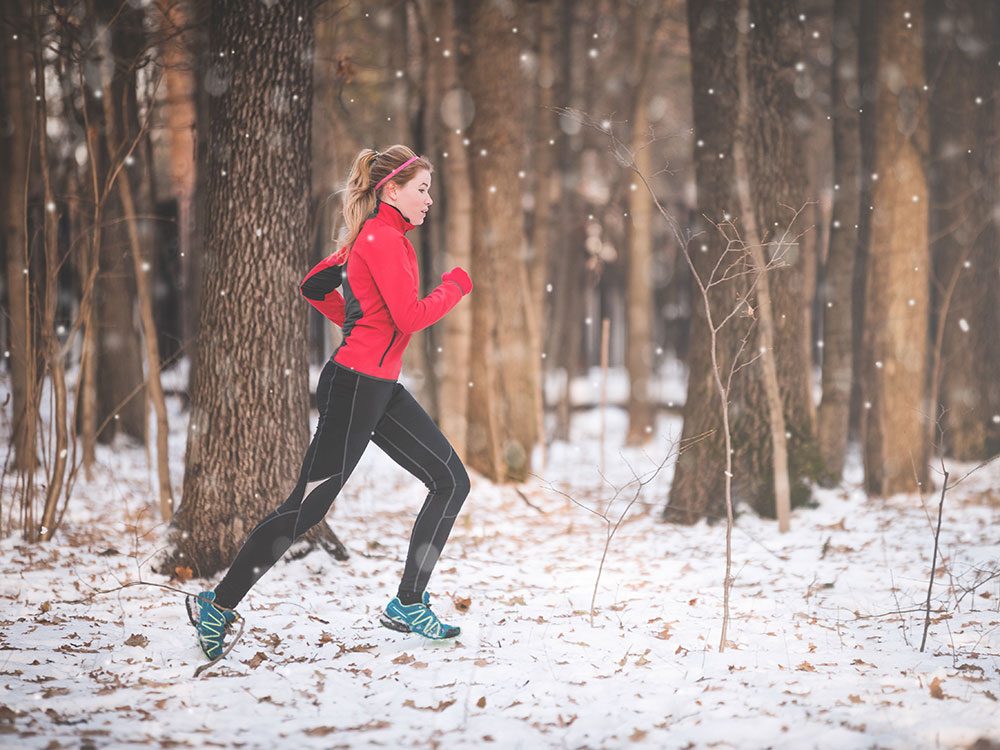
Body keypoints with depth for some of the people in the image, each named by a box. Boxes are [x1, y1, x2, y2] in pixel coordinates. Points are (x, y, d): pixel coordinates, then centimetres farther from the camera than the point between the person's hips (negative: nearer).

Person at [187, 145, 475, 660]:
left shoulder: (376, 236, 15)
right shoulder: (383, 238, -15)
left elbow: (313, 287, 22)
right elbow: (411, 318, -22)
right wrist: (455, 286, -6)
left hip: (381, 389, 10)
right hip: (356, 386, -10)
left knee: (452, 482, 7)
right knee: (305, 508, -6)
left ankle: (408, 605, 11)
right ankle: (218, 607, 4)